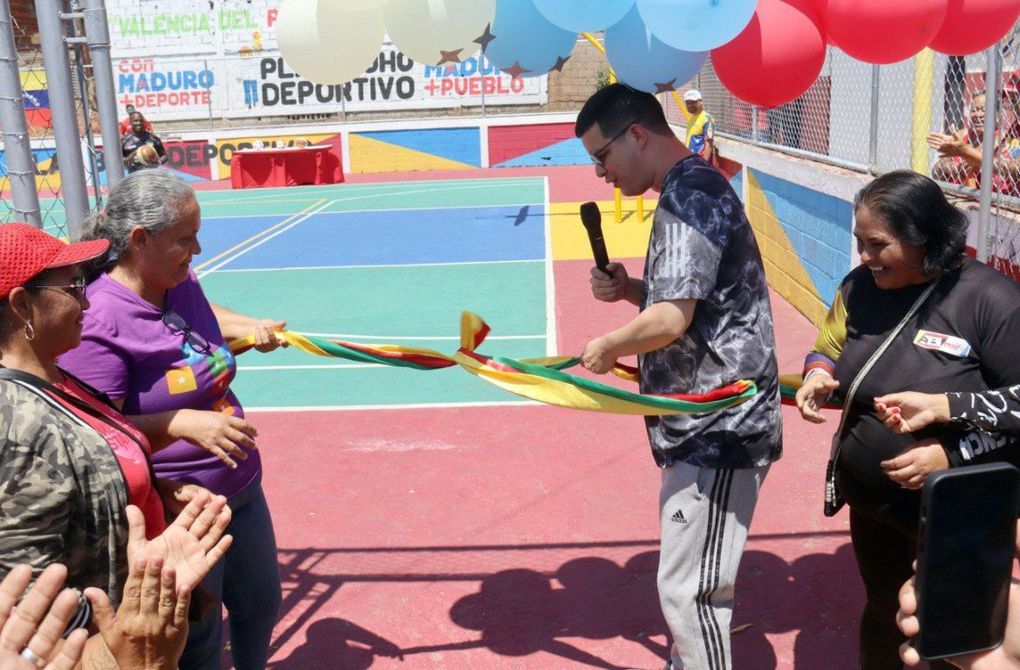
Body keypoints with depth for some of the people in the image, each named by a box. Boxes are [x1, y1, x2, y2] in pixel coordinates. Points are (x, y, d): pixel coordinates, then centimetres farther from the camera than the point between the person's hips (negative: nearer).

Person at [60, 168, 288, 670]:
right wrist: (182, 423, -37)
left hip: (241, 490, 8)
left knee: (261, 607, 25)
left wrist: (249, 326, 7)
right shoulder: (97, 321, -24)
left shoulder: (182, 283, -1)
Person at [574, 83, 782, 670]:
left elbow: (671, 319, -25)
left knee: (689, 588, -4)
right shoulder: (695, 188, 16)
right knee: (689, 579, 22)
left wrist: (606, 348, -8)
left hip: (718, 428, -11)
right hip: (706, 423, 11)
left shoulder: (688, 195, -17)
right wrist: (629, 289, 6)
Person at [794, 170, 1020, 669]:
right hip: (871, 499, 5)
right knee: (882, 609, 26)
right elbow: (829, 349, 10)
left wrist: (951, 454, -26)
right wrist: (818, 376, -12)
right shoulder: (860, 286, -3)